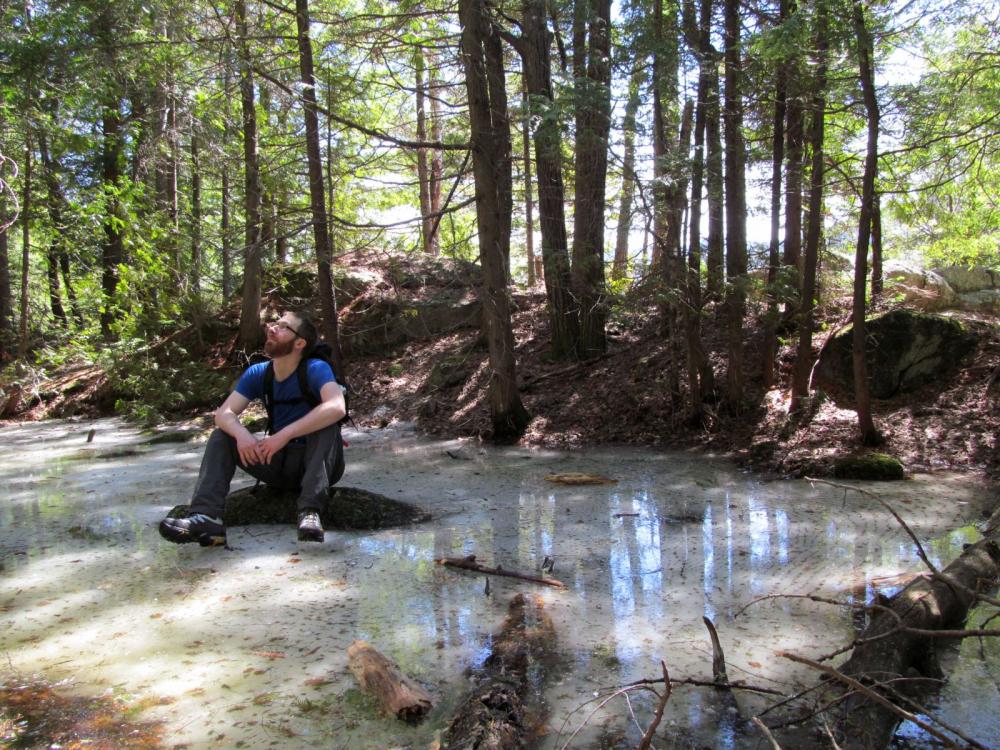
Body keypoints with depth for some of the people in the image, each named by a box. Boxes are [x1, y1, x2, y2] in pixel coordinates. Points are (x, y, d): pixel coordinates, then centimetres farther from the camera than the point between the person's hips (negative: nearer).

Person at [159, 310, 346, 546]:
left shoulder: (315, 369, -18)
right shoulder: (258, 373, -1)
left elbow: (336, 408, -37)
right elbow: (224, 414, -8)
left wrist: (285, 434, -39)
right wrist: (242, 434, -31)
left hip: (315, 463, -5)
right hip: (278, 462, 5)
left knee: (327, 422, -32)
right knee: (221, 436, -8)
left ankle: (310, 512, -42)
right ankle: (206, 518, -29)